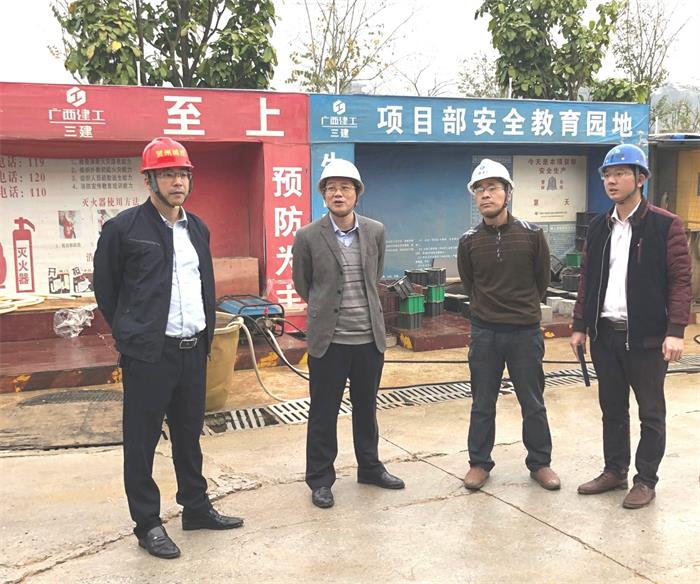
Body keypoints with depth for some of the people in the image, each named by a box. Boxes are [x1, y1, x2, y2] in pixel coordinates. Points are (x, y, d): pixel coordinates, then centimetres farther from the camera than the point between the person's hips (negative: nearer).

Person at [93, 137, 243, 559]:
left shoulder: (198, 228, 11)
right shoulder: (124, 228, -8)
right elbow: (105, 289, 1)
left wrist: (206, 331, 14)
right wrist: (132, 334, 5)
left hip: (194, 350, 6)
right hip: (149, 354, -6)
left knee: (190, 434, 17)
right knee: (142, 441, 4)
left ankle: (197, 508, 30)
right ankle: (148, 524, 17)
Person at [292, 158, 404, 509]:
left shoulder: (375, 231, 1)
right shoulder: (308, 236, -8)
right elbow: (302, 284, 6)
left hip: (370, 337, 3)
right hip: (328, 339, -3)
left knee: (366, 408, 18)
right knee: (323, 413, 7)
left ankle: (370, 467, 35)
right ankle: (320, 479, 22)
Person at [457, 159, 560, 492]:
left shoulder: (531, 235, -5)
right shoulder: (469, 242, -3)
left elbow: (542, 279, 8)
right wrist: (486, 311, 11)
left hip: (526, 332, -1)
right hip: (484, 333, 1)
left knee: (533, 403, 10)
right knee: (482, 404, 10)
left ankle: (540, 463, 25)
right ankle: (479, 462, 24)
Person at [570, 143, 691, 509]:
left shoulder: (665, 225, -7)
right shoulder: (598, 227, 9)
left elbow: (680, 280, -10)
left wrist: (675, 331, -17)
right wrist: (580, 325, 11)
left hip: (646, 336, -5)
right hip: (604, 333, 5)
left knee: (650, 412, 7)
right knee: (612, 408, 15)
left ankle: (646, 480, 20)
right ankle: (614, 471, 29)